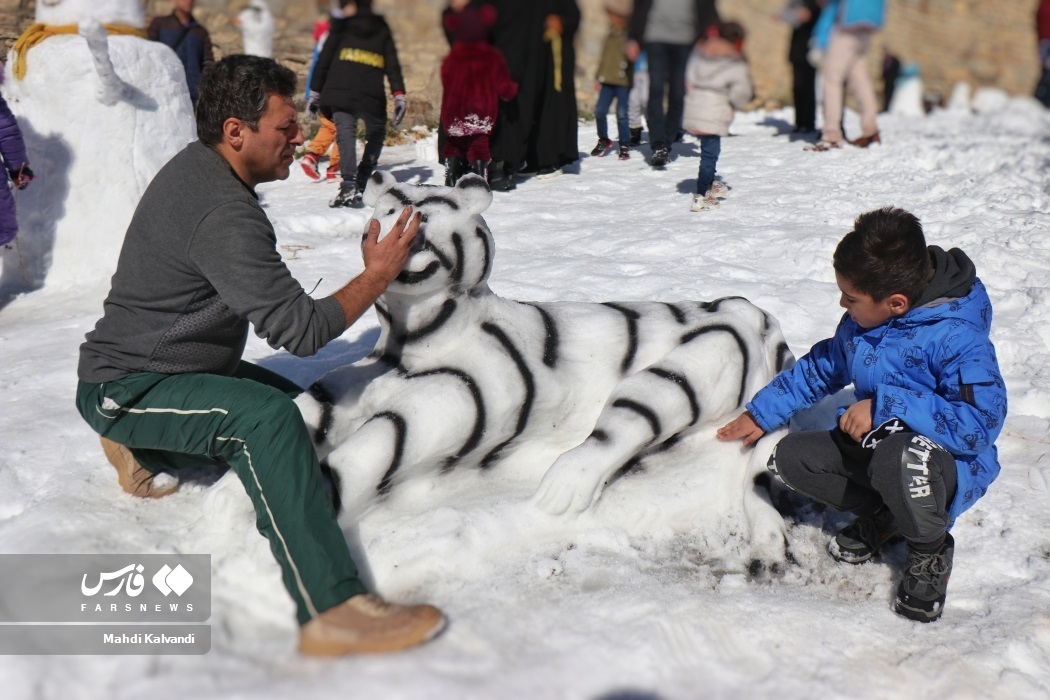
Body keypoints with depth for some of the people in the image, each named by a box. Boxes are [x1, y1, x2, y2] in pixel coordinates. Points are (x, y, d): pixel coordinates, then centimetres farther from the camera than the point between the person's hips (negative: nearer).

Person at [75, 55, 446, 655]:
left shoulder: (196, 167, 4)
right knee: (267, 419, -33)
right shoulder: (223, 214, -27)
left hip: (173, 364, 10)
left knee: (298, 406, 14)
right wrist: (379, 275, -17)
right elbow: (302, 331, -27)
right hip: (123, 390, -10)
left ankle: (146, 451, 23)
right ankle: (332, 611, -38)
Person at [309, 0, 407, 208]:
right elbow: (392, 64, 8)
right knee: (376, 134, 20)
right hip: (372, 97, 2)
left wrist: (315, 91, 13)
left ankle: (349, 186, -27)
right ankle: (362, 182, 13)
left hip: (340, 93, -1)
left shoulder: (340, 27, 13)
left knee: (345, 135, -7)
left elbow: (324, 59, 9)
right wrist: (399, 95, 4)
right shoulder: (382, 29, 19)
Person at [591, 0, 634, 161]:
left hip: (624, 81, -6)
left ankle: (625, 146, 6)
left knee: (622, 113, -6)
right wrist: (598, 77, 22)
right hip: (607, 80, 6)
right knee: (600, 110, 3)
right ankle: (604, 140, 23)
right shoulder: (611, 33, 14)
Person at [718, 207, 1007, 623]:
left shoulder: (957, 339, -26)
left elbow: (980, 424, -35)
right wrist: (762, 414, 19)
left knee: (898, 455, -40)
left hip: (951, 466, -7)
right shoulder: (860, 322, -3)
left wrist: (885, 405, -35)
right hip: (877, 444, 7)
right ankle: (883, 515, 11)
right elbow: (820, 368, 15)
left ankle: (930, 550, -8)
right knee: (791, 457, -7)